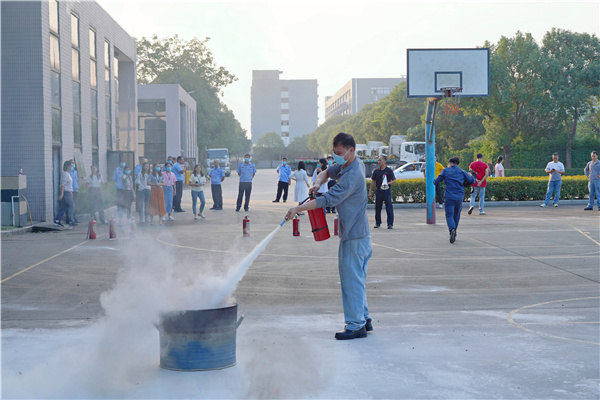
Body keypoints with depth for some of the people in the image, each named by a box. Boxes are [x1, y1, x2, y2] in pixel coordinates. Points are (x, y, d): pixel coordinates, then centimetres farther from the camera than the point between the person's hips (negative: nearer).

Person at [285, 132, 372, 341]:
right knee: (356, 279, 15)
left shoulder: (352, 176, -23)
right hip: (358, 233, 10)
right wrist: (319, 182, -2)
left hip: (353, 236, -10)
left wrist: (298, 209, -24)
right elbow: (327, 171, 21)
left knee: (351, 280, -5)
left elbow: (328, 199, -26)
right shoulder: (352, 164, 8)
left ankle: (356, 325, 1)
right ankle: (364, 320, 23)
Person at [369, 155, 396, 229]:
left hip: (387, 190, -4)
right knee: (377, 208, 8)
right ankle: (378, 223, 20)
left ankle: (390, 224, -1)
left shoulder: (389, 170, -2)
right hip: (378, 191, 4)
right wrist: (370, 192, 9)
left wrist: (388, 183, -19)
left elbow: (394, 180, 0)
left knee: (389, 208, -5)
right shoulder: (376, 171, 8)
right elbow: (373, 182, 13)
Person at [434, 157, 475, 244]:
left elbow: (437, 181, 5)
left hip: (449, 197, -2)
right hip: (459, 197, 3)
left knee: (449, 215, -2)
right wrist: (471, 176, 29)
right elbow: (472, 181, 8)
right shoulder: (462, 172, 8)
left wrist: (434, 181, 29)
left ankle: (452, 229, -30)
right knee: (456, 215, 19)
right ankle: (454, 234, 24)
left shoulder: (445, 171, 3)